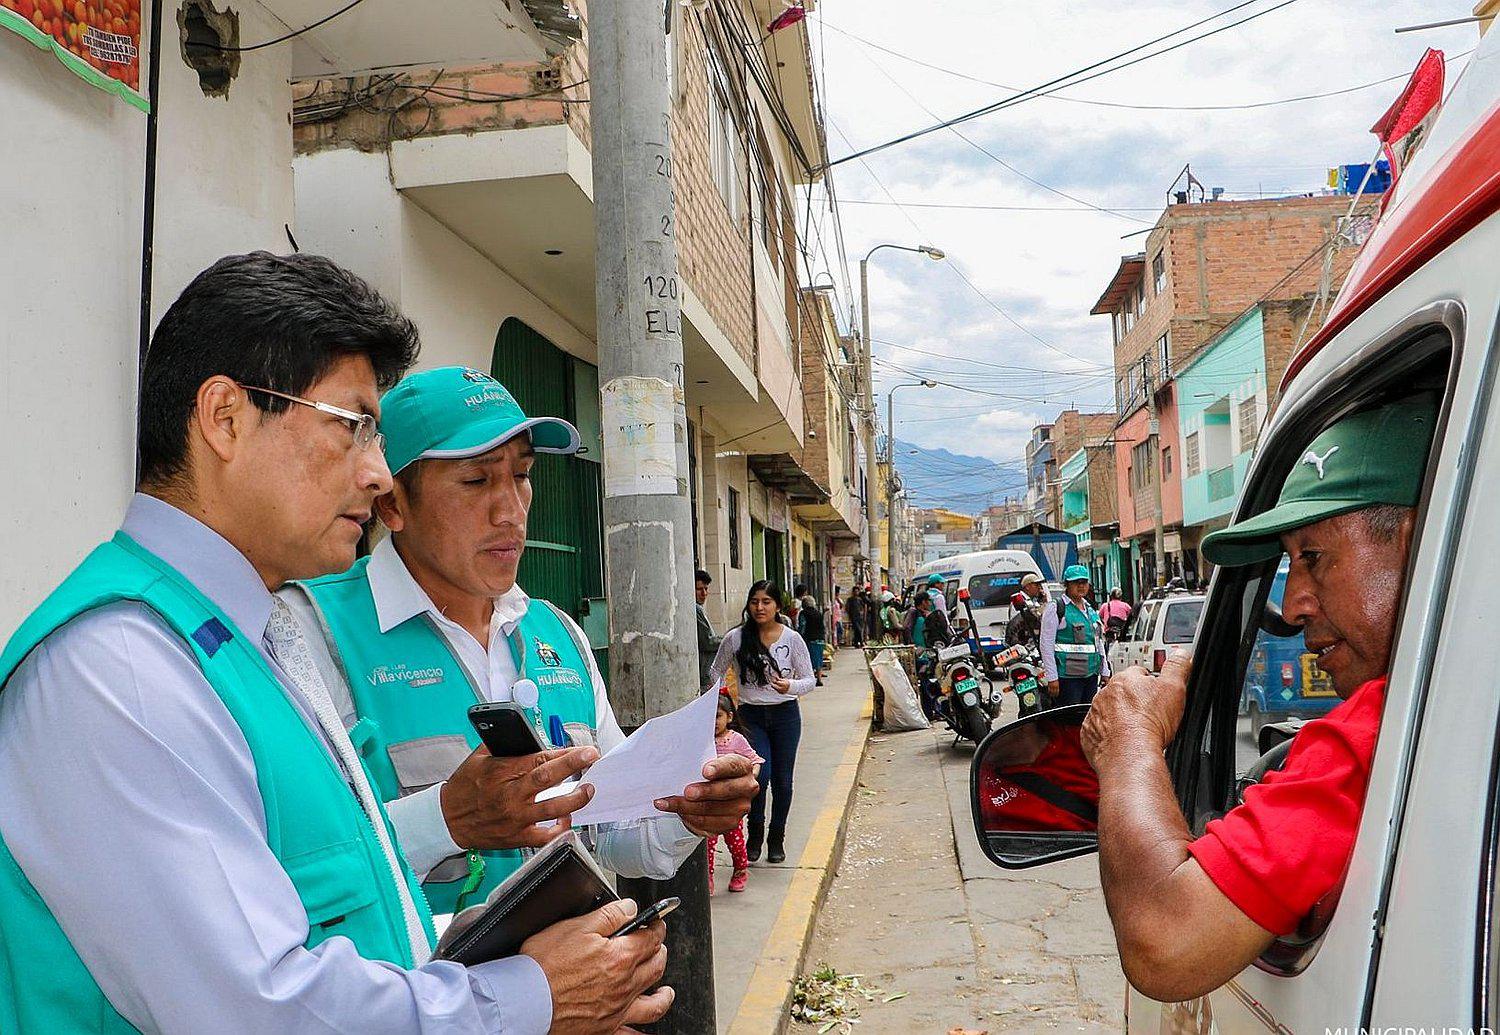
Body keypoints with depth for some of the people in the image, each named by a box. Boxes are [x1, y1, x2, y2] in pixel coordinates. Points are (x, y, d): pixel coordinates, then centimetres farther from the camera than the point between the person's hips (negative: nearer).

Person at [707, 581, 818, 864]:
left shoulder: (792, 639, -6)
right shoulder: (735, 638, -6)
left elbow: (810, 679, -1)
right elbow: (716, 673, 9)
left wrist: (790, 687, -23)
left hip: (785, 714, 1)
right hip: (751, 715, -1)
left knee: (782, 779, 7)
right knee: (761, 774, -16)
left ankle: (776, 839, 26)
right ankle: (755, 832, 9)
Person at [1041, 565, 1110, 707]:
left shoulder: (1091, 610, 18)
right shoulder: (1056, 609, -5)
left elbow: (1099, 643, 25)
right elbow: (1046, 645, -9)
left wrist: (1105, 673, 19)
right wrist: (1052, 678, -15)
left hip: (1091, 675, 7)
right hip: (1068, 676, -7)